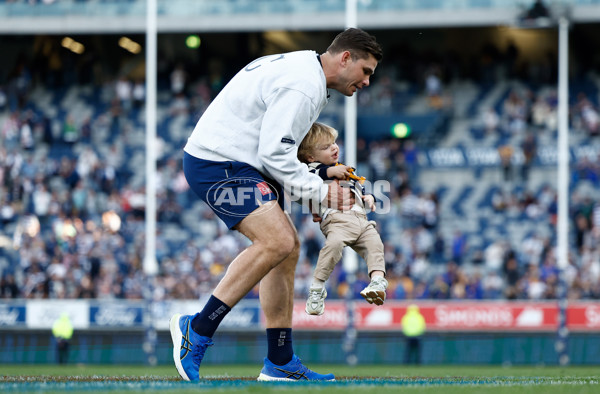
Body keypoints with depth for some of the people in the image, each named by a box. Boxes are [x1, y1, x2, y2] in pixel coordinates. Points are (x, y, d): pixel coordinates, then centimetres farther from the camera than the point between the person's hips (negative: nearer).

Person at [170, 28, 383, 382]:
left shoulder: (300, 68, 18)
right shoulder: (302, 86, -17)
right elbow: (275, 154, -22)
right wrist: (318, 192, -11)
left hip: (237, 165, 11)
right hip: (218, 164, -11)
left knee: (288, 247, 9)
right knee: (277, 240, -24)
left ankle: (280, 362, 11)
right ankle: (198, 330, -19)